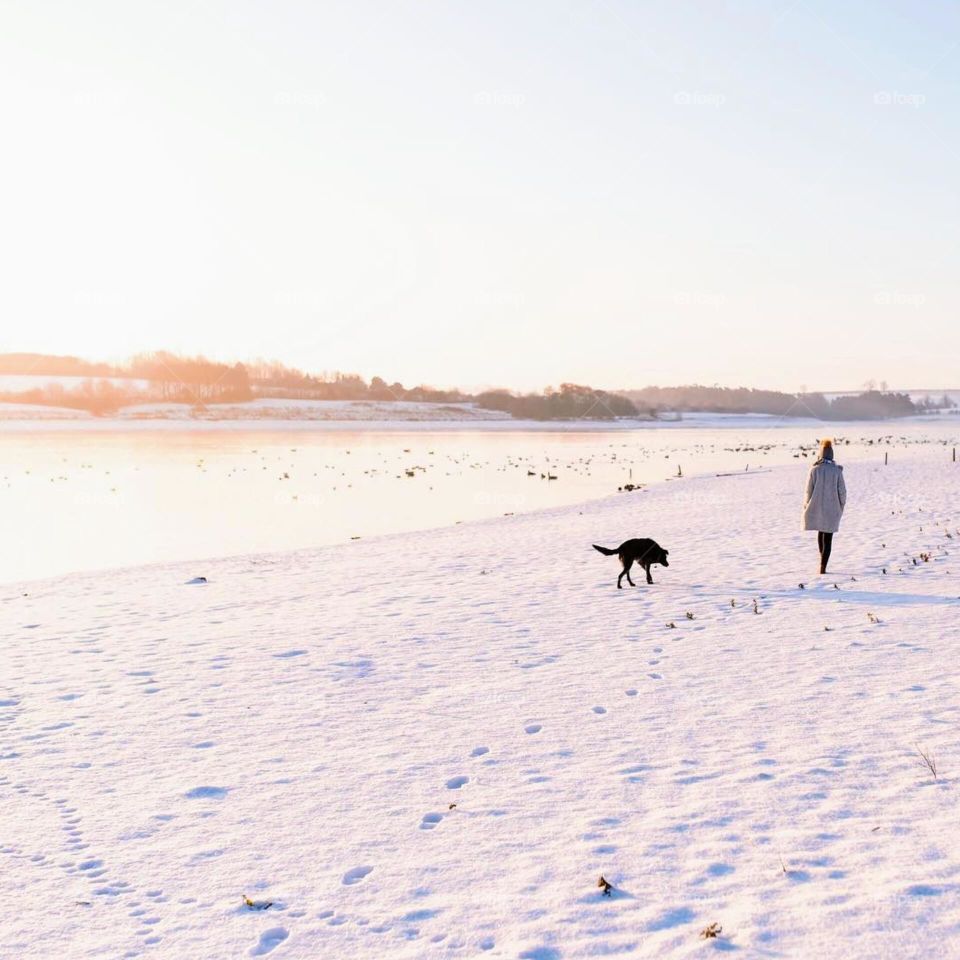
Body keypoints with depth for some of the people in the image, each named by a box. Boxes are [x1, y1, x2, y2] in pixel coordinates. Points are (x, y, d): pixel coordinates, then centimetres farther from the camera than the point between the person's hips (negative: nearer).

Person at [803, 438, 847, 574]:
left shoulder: (814, 469, -8)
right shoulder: (837, 470, -8)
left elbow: (809, 490, -5)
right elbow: (842, 490, -4)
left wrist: (806, 505, 9)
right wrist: (842, 505, 12)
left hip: (817, 507, 1)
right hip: (832, 508, -1)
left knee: (821, 532, 23)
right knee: (828, 537, 2)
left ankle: (823, 561, 32)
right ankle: (823, 566, -7)